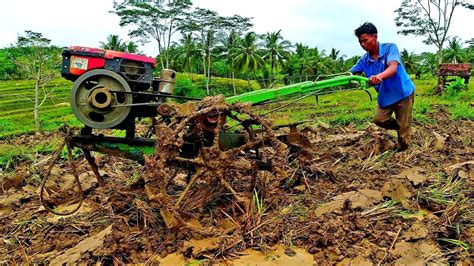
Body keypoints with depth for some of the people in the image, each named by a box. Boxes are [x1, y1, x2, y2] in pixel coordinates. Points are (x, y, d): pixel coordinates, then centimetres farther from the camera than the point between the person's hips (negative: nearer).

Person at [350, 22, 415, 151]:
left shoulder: (390, 48, -19)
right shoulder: (365, 59, -5)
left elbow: (393, 68, -36)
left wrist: (379, 76, -58)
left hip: (403, 93, -5)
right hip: (385, 96, 5)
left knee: (403, 127, 0)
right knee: (379, 120, -4)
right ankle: (400, 127, 25)